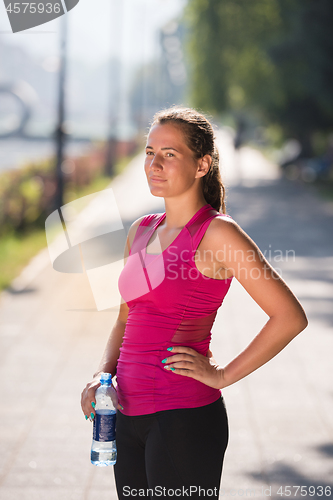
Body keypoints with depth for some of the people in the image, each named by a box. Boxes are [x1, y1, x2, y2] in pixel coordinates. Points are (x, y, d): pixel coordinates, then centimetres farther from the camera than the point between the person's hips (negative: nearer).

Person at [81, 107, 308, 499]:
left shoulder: (216, 232, -10)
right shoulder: (141, 231, 12)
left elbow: (290, 316, -14)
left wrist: (222, 376, -12)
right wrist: (102, 374, 4)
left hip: (184, 417, -7)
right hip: (129, 414, 7)